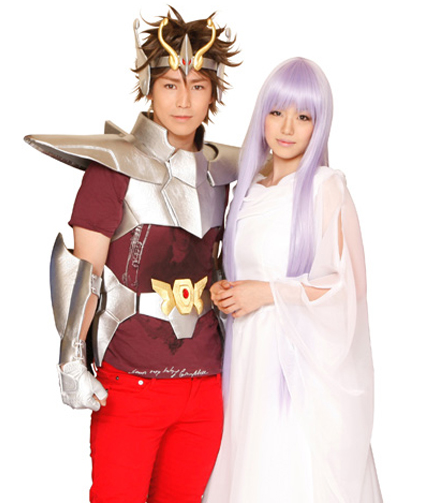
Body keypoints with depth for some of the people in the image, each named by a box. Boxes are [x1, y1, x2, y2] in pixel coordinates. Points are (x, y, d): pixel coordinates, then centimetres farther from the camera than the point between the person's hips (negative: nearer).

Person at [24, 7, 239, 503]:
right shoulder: (116, 167, -8)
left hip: (205, 384, 5)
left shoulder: (217, 171, 9)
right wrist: (72, 361, -15)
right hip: (129, 386, -5)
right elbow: (83, 268, -9)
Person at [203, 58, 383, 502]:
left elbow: (347, 287, -11)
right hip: (251, 356, 6)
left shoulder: (325, 189, -9)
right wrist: (227, 291, 3)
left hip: (306, 365, -6)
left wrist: (267, 292, -15)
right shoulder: (250, 186, 11)